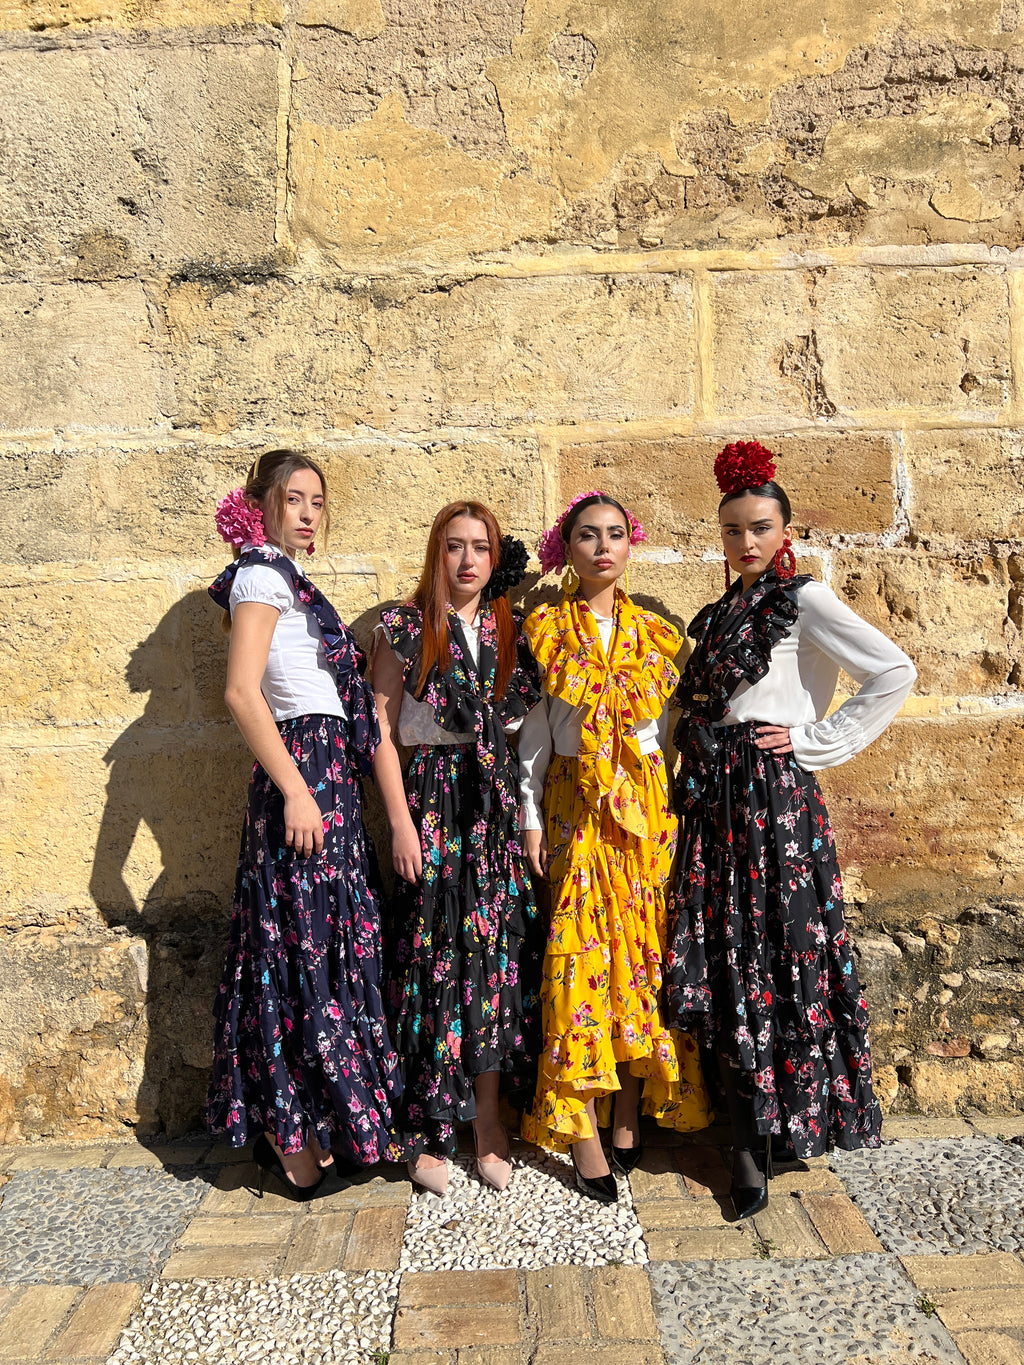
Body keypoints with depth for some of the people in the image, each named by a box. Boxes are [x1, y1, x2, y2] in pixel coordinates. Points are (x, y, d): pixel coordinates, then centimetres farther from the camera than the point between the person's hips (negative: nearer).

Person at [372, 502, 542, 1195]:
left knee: (498, 949, 4)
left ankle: (488, 1119, 18)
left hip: (499, 805, 3)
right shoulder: (405, 629, 0)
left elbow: (528, 723, 12)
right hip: (431, 799, -3)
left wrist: (531, 814, 4)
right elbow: (382, 729, -3)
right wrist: (401, 821, -9)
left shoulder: (511, 631, 10)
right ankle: (428, 1130, 15)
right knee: (434, 952, 0)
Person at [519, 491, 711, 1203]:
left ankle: (629, 1112, 19)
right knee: (580, 954, -3)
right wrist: (531, 819, -3)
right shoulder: (545, 631, 2)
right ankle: (581, 1128, 6)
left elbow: (672, 728, 10)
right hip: (574, 806, -2)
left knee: (642, 947, 4)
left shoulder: (656, 633, 8)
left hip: (648, 804, 2)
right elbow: (533, 733, 2)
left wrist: (676, 810, 5)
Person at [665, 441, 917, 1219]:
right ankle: (748, 1131, 20)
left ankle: (759, 1138, 14)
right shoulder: (721, 613, 17)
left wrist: (816, 740, -9)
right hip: (711, 799, 7)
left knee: (779, 958, 0)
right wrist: (689, 779, 11)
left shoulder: (803, 601, -3)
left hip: (772, 795, -6)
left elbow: (896, 673, -12)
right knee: (723, 962, 7)